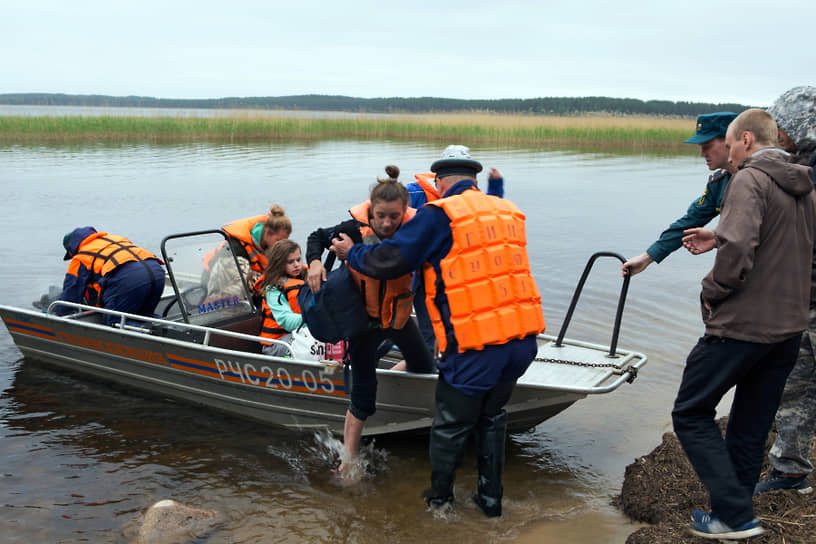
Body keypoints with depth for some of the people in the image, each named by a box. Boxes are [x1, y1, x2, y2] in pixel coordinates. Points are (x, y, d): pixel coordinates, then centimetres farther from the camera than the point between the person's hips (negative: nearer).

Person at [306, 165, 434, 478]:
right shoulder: (356, 229, -22)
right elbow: (317, 237, -7)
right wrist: (315, 262, -25)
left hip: (398, 316, 3)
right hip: (364, 319, -3)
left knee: (423, 367, 23)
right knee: (363, 397, -3)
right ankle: (348, 461, 12)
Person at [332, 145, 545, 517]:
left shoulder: (439, 215, -5)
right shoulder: (507, 212, 14)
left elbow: (388, 261, -7)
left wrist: (352, 253, 13)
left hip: (476, 347, -6)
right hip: (524, 339, 6)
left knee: (451, 426, 15)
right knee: (492, 417, 26)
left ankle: (439, 498, 33)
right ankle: (490, 498, 35)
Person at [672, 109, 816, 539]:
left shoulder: (750, 179, -14)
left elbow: (739, 249, -27)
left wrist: (713, 290, -11)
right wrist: (718, 238, 17)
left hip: (742, 325, -8)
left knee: (691, 414, 3)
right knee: (751, 427, 16)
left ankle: (736, 515, -1)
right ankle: (732, 515, 25)